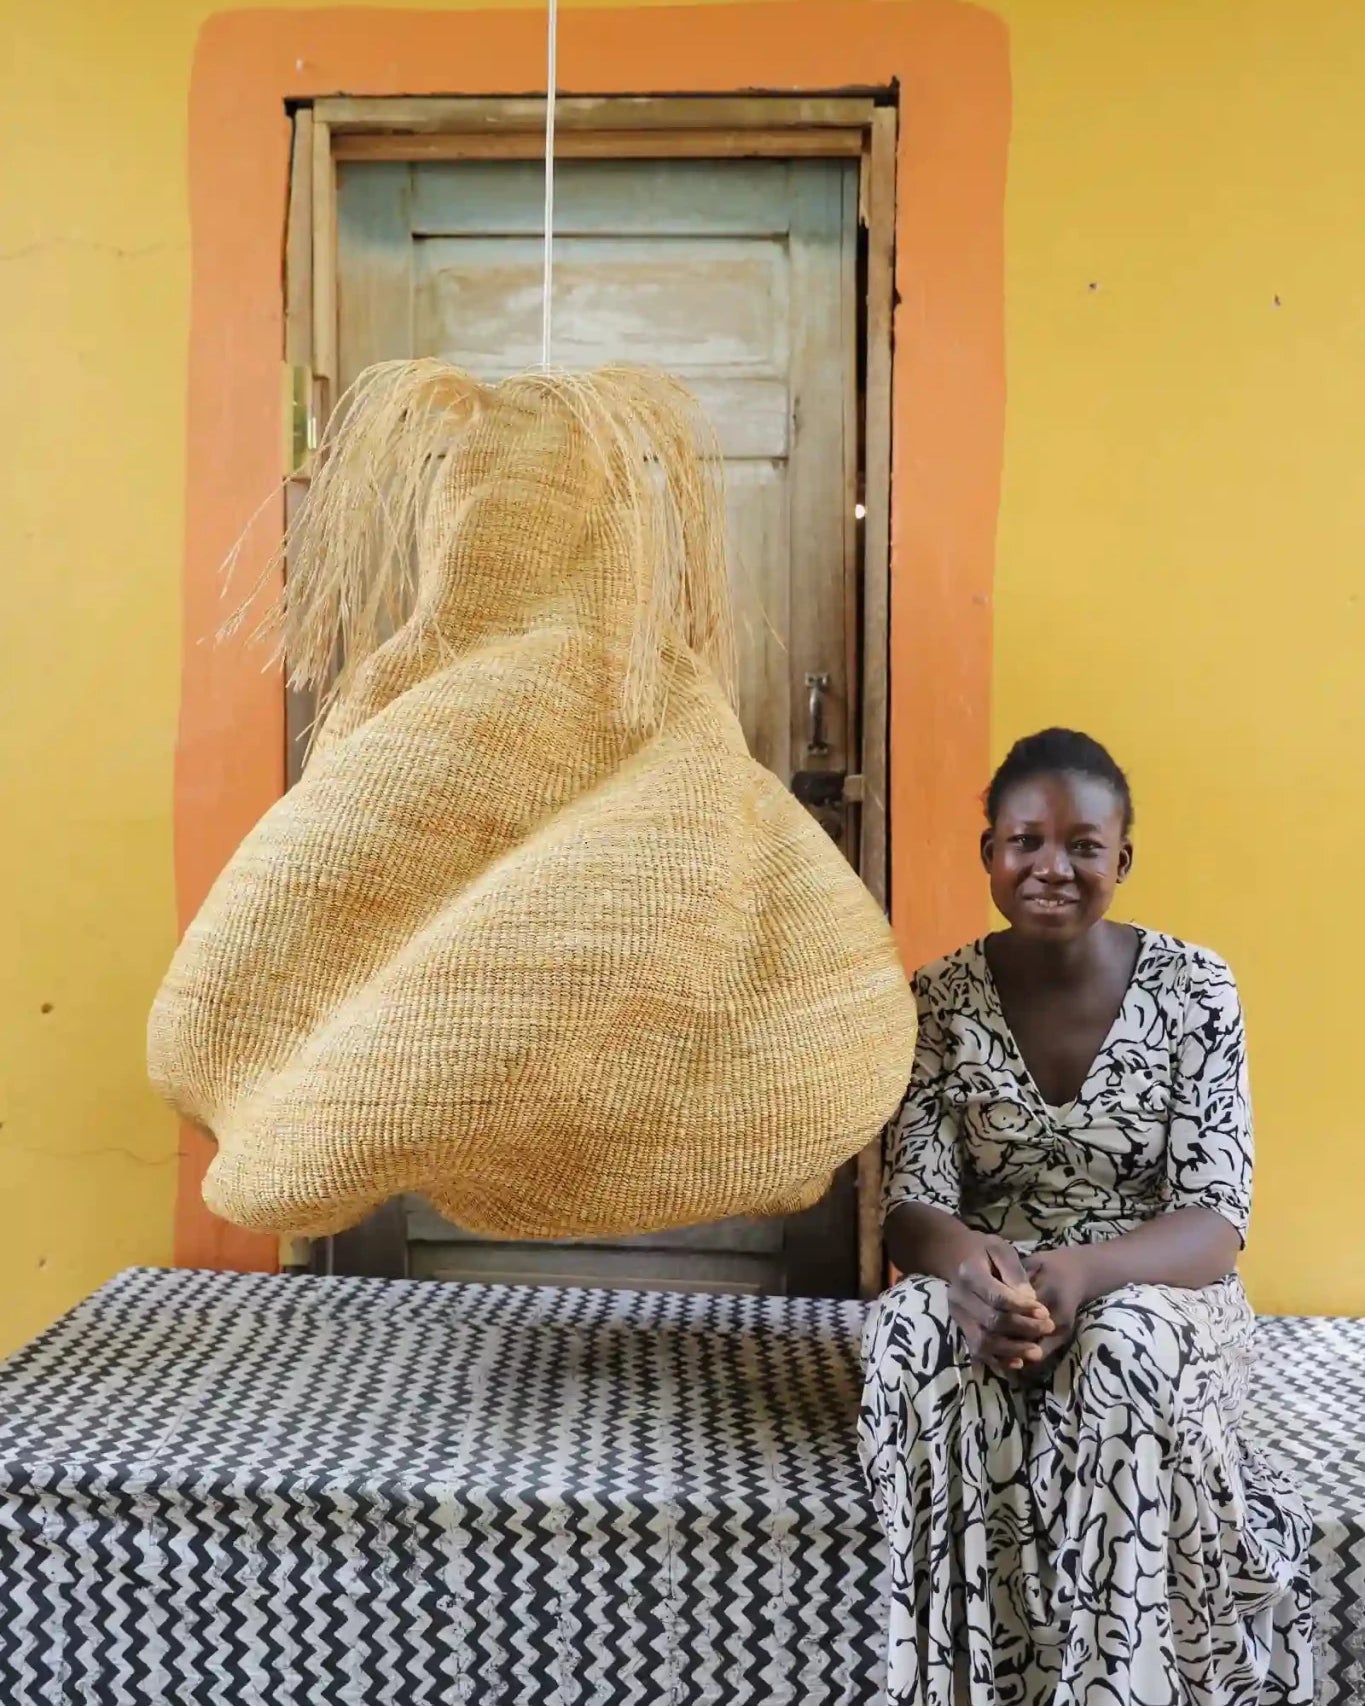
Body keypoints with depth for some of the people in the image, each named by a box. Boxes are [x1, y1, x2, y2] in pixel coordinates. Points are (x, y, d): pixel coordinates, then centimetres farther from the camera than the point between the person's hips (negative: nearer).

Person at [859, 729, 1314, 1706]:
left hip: (1157, 1298, -1)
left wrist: (1081, 1271, -35)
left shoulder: (1195, 991, -6)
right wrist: (965, 1261, -35)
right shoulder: (939, 1000, -2)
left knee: (1125, 1351, -36)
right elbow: (911, 1207, -9)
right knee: (916, 1334, -33)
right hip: (984, 1296, 1)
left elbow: (1216, 1222, -13)